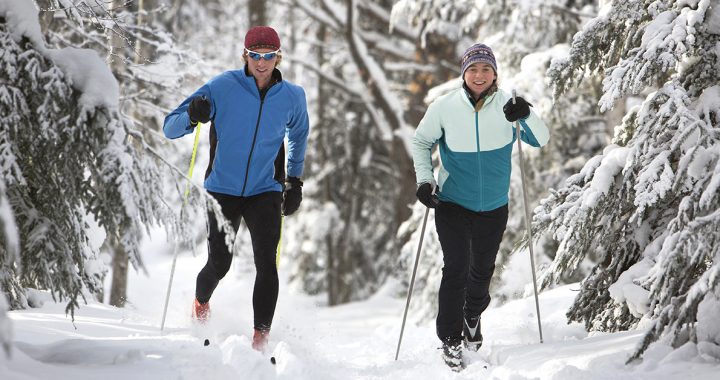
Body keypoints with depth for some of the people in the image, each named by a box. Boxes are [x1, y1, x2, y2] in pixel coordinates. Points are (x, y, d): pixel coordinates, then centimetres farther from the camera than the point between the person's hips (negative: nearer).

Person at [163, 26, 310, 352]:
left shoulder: (292, 97, -1)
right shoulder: (223, 87, -10)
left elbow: (299, 133, 23)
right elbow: (170, 128, -9)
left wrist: (295, 180, 19)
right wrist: (192, 116, -31)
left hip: (265, 192, 1)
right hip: (223, 189, -1)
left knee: (266, 263, -16)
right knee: (219, 264, -2)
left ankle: (260, 340, -13)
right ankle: (201, 303, 33)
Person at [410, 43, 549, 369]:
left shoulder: (506, 106, -10)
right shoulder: (444, 107, -11)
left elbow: (540, 140, -14)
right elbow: (421, 142, 3)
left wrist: (526, 116, -33)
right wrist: (424, 180, -8)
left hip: (494, 207, 2)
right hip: (453, 204, -2)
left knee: (482, 269, 18)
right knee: (456, 269, -11)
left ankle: (472, 317, 45)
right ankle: (450, 339, 1)